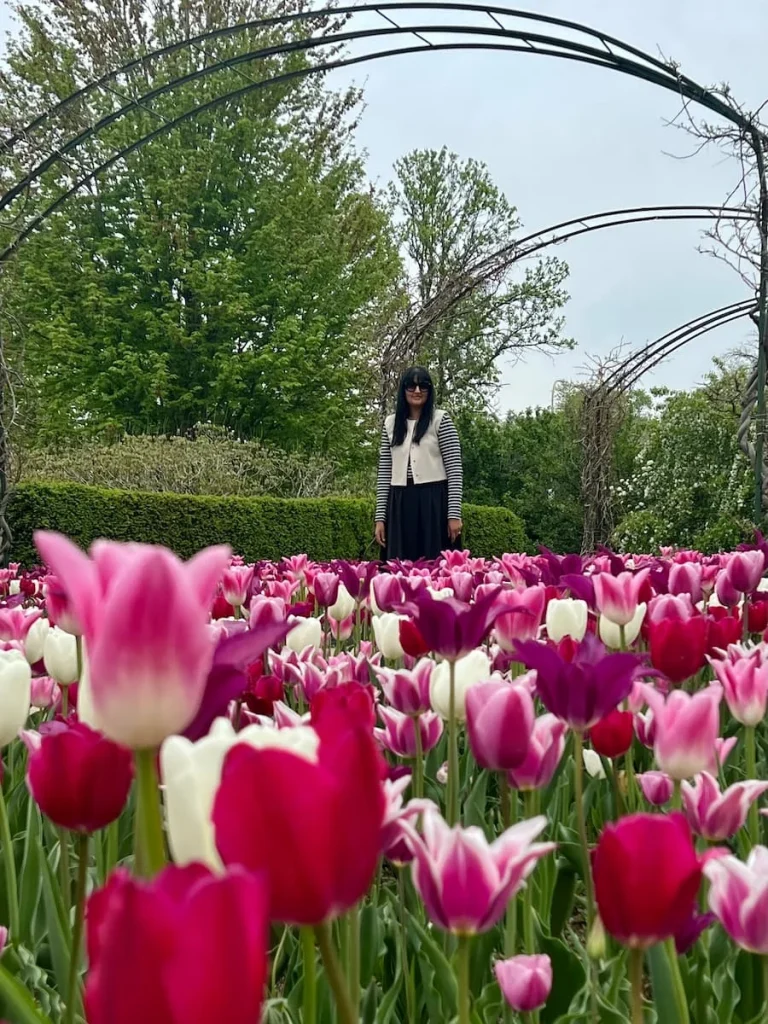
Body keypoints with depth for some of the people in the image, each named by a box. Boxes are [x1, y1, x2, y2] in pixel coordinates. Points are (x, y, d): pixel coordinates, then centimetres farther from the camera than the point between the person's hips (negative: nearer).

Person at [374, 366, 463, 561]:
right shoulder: (391, 423, 11)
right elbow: (384, 473, 10)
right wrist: (380, 517, 5)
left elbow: (455, 470, -4)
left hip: (434, 503, -3)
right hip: (399, 505, 3)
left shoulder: (441, 420, 0)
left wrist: (454, 514, -11)